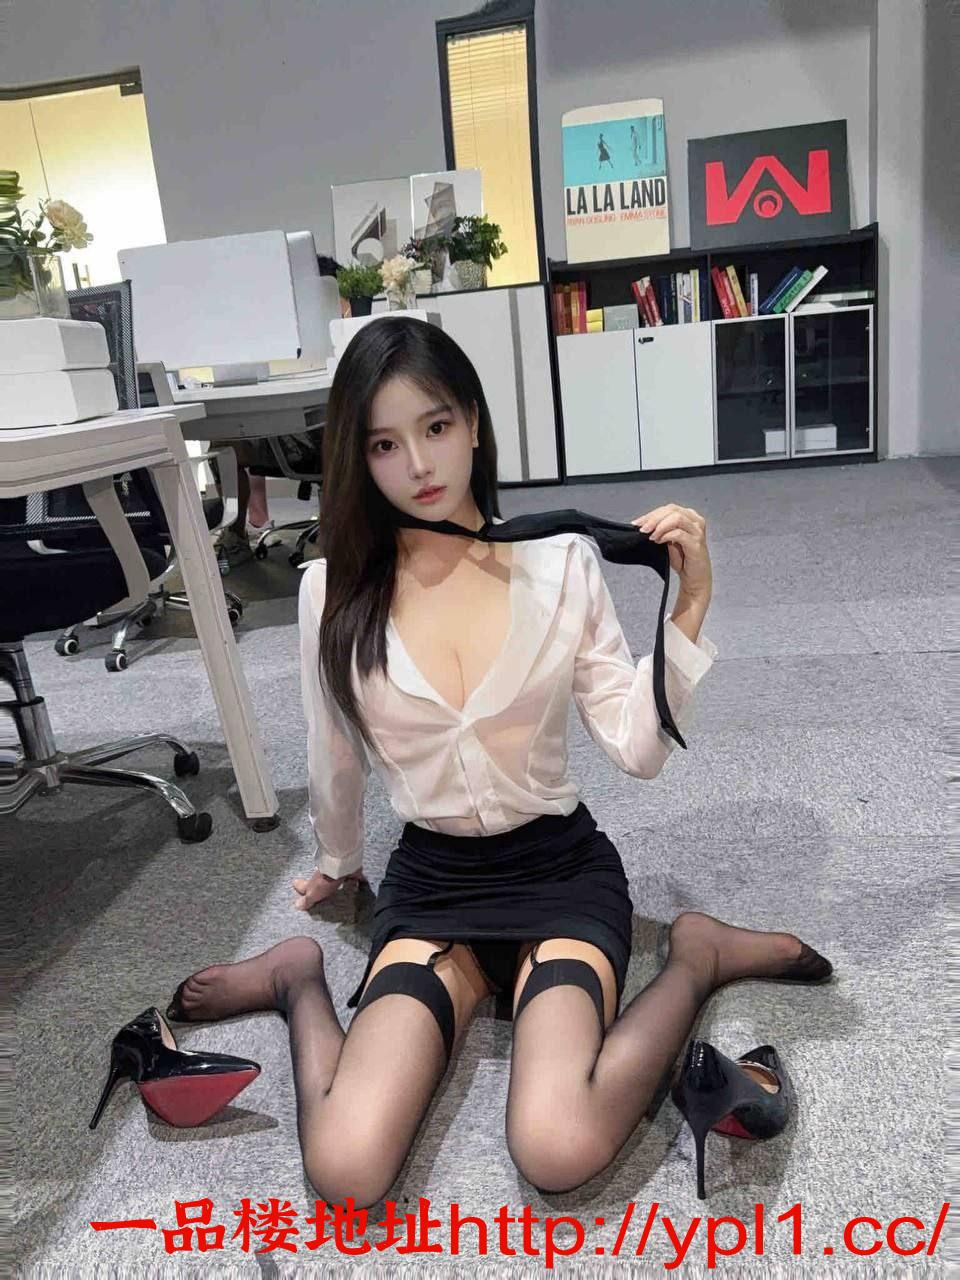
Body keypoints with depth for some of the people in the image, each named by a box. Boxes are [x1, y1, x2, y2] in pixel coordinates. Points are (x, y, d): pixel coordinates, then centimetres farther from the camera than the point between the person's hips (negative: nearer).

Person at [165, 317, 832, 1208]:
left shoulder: (561, 562, -8)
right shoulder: (334, 590, -6)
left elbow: (640, 751, -8)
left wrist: (688, 608, -20)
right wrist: (337, 863, 25)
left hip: (561, 868, 0)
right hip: (429, 880, 1)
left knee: (558, 1151, -26)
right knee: (345, 1171, -21)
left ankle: (699, 954, 0)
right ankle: (298, 981, 9)